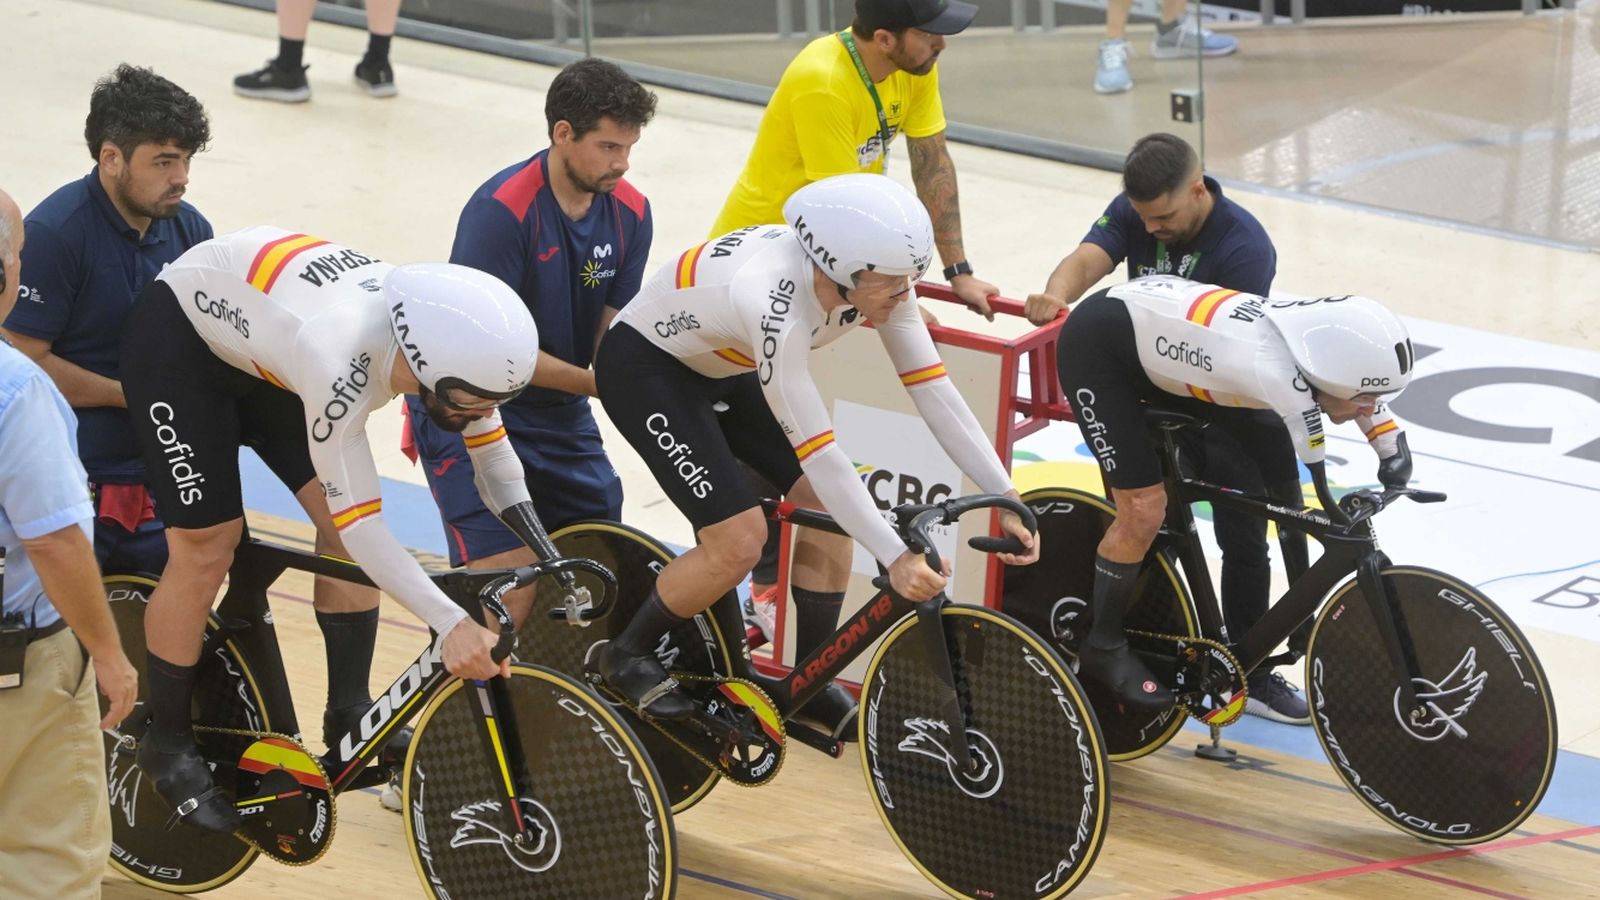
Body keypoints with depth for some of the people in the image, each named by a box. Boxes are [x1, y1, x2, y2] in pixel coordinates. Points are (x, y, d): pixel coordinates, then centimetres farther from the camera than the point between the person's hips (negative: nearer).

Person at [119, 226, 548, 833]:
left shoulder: (451, 336, -23)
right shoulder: (342, 363, -43)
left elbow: (495, 457, -8)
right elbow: (358, 522, -40)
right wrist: (452, 624, -46)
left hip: (264, 353, 7)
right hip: (177, 338, -7)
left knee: (346, 523, -2)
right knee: (207, 548, -8)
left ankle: (350, 719, 11)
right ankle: (167, 746, 9)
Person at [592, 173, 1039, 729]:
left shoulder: (875, 277, -20)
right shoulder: (777, 308, -40)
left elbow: (934, 390, -16)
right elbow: (815, 451, -37)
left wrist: (1006, 498, -20)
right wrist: (896, 557, -36)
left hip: (723, 365, 8)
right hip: (643, 366, -8)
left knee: (829, 506, -2)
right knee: (740, 541, -16)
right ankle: (627, 657, 8)